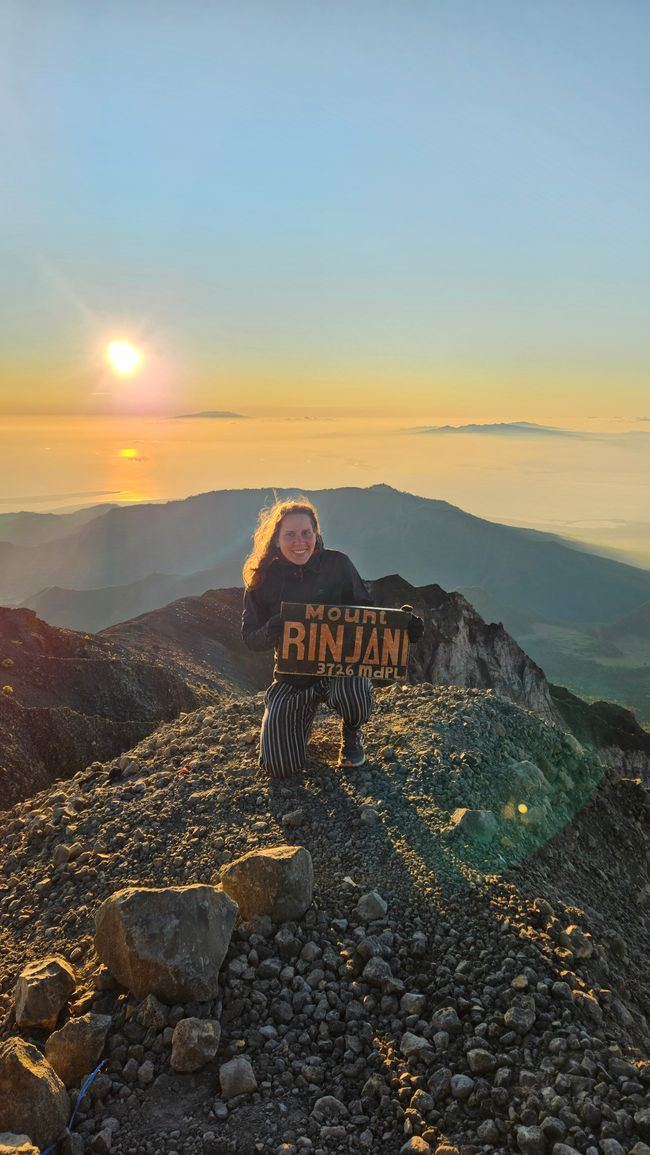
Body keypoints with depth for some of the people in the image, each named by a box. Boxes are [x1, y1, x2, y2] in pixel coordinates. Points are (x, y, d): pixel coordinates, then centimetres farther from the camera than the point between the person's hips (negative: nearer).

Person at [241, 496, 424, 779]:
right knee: (279, 766, -9)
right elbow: (249, 637, -4)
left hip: (340, 662, -1)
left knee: (354, 694, -40)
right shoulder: (263, 579, -5)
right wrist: (269, 633, -28)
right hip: (292, 676, 2)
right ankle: (305, 712, 27)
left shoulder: (337, 564, -6)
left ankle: (351, 736, 3)